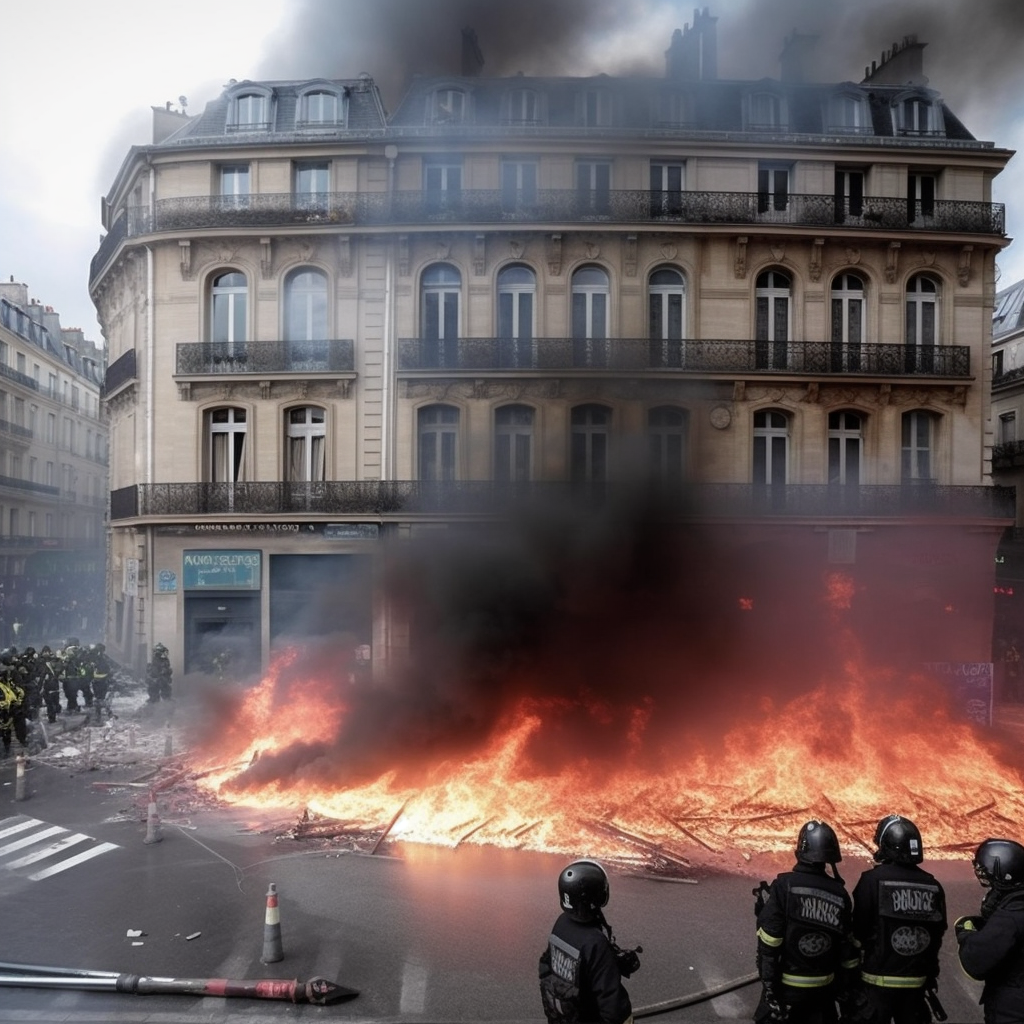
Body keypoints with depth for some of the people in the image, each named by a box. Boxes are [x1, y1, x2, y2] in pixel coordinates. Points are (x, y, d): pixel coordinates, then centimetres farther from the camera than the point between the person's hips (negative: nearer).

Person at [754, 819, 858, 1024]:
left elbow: (769, 941, -17)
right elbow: (848, 947, 5)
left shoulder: (784, 885, -15)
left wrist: (768, 984, -10)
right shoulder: (839, 894, -2)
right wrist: (847, 986, 16)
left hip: (787, 984, -4)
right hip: (824, 986, 4)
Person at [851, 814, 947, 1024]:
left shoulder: (874, 880, -16)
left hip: (879, 980, -4)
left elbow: (859, 929, -11)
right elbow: (937, 935, 10)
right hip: (916, 982, 5)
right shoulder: (933, 886, 0)